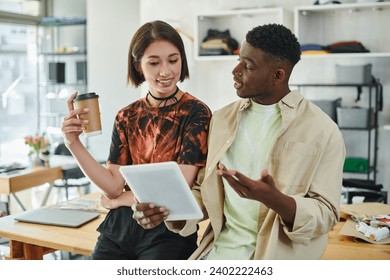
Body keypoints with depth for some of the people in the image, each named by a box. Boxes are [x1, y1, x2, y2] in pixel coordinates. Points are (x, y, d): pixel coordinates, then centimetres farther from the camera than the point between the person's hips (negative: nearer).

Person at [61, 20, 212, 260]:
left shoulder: (196, 113, -9)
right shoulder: (127, 117, 5)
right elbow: (114, 185, -1)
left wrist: (119, 200, -3)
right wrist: (74, 142, -10)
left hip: (168, 232, -4)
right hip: (119, 228, 4)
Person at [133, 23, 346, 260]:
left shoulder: (322, 131, -7)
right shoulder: (222, 119, 7)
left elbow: (326, 214, -9)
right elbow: (204, 191, 11)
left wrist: (274, 199, -26)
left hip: (278, 254, -3)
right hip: (220, 247, 3)